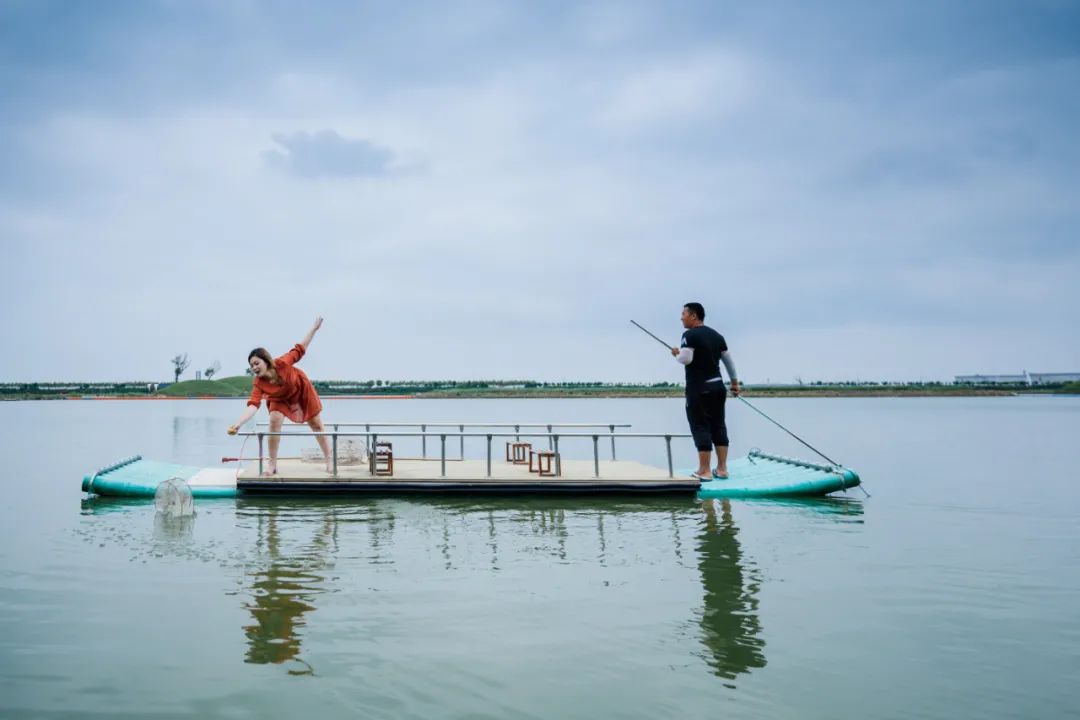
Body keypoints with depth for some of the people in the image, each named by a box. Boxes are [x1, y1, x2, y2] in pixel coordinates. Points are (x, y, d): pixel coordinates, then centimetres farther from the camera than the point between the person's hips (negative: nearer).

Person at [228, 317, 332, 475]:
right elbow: (253, 405, -45)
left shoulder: (282, 363, -40)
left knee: (316, 425, 8)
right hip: (281, 399, 1)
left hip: (303, 391, -1)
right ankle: (272, 464, -7)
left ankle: (329, 460, 24)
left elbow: (300, 349, -28)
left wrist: (314, 328, -28)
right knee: (274, 421, -21)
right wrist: (238, 424, -60)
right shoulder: (258, 384, -34)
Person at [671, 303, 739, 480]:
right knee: (718, 426, 11)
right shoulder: (717, 335, 14)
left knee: (701, 427, -4)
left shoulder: (690, 335, -10)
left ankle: (704, 471, -3)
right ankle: (722, 469, 14)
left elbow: (685, 359, -21)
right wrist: (734, 382, 28)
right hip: (717, 385, 7)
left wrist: (677, 353, 0)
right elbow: (729, 361, 19)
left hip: (699, 388, -7)